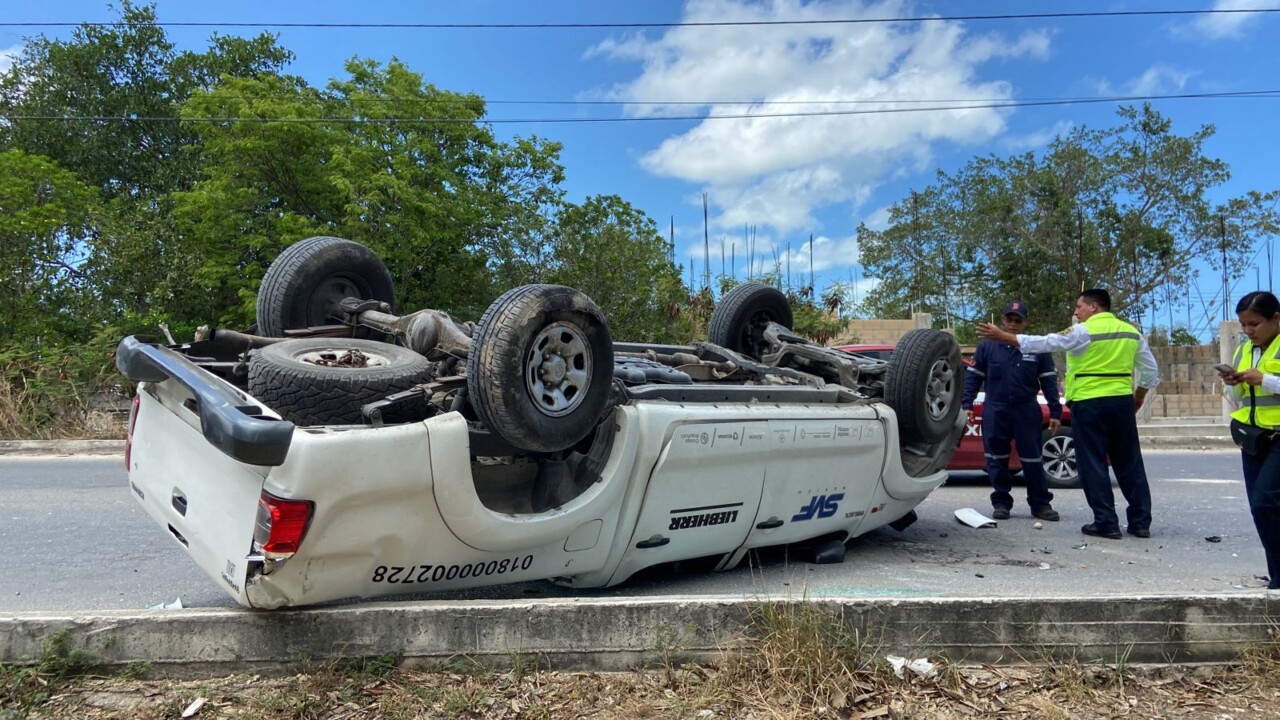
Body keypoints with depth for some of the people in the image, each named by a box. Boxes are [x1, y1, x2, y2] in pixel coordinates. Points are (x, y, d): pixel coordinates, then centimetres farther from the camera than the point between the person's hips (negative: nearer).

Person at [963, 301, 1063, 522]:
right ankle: (1001, 502, 14)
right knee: (997, 459, 5)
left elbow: (1049, 382, 7)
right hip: (995, 411, 0)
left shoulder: (1037, 348, 4)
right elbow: (972, 377, 6)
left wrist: (1055, 411, 2)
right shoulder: (987, 346, 3)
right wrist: (967, 405, -3)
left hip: (1027, 412, 0)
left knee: (1032, 459, 1)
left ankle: (1041, 504, 12)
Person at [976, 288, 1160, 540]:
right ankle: (1141, 522, 15)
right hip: (1123, 402, 6)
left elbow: (1044, 343, -11)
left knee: (1093, 465, 0)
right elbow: (1151, 370, 16)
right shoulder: (1131, 332, 12)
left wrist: (1002, 336, -9)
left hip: (1090, 403, -6)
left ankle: (1106, 523, 1)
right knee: (1129, 463, 12)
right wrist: (1138, 398, 25)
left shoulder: (1084, 331, -8)